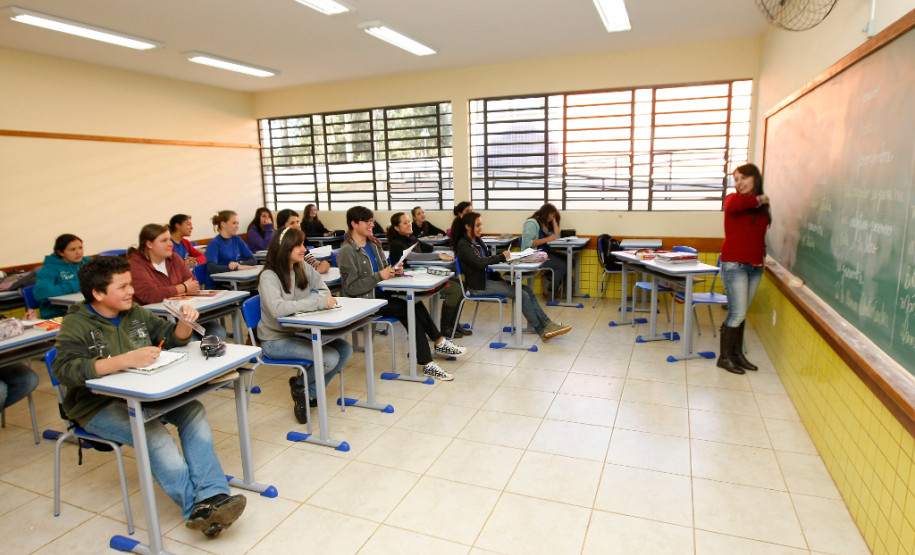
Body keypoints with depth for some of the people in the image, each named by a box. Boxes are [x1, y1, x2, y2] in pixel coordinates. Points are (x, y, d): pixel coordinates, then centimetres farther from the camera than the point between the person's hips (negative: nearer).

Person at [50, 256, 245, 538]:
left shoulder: (136, 313, 9)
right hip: (101, 406, -5)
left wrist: (185, 323, -7)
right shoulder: (76, 324, -9)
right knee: (153, 433, -31)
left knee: (193, 410, -21)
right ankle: (197, 507, -25)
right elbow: (64, 369, -26)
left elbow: (172, 337, 18)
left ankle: (212, 496, -25)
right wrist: (126, 359, -38)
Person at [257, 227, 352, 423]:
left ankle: (310, 392, 8)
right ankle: (300, 385, 8)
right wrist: (318, 301, -34)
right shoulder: (268, 277, -18)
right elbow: (277, 309, -34)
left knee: (345, 349, -7)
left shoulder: (303, 267, 3)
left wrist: (321, 296, -20)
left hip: (300, 332, 8)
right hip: (276, 341, -7)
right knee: (330, 358, -22)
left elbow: (323, 289, 6)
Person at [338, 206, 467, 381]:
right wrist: (379, 276, -21)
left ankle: (427, 364, -12)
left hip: (380, 294, 7)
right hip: (364, 302, -7)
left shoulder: (373, 243, 12)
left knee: (412, 309, -17)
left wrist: (393, 270, -2)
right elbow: (351, 288, -16)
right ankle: (440, 343, -7)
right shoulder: (347, 252, -11)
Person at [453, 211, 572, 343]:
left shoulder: (477, 241, 14)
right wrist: (501, 257, -18)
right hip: (478, 285, -9)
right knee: (522, 295, -17)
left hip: (488, 279, 9)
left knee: (527, 290, -6)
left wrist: (499, 279, 4)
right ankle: (542, 331, -7)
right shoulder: (463, 245, -13)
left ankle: (547, 324, -8)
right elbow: (479, 263, -26)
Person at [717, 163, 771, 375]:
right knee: (737, 313, -5)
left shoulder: (762, 206, 12)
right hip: (734, 264, -6)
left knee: (741, 313, 13)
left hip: (755, 266, 6)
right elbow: (734, 204, -31)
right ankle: (724, 357, 7)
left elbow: (759, 236, 21)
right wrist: (759, 199, -15)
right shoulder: (733, 199, -5)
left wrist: (761, 255, 5)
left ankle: (737, 354, 24)